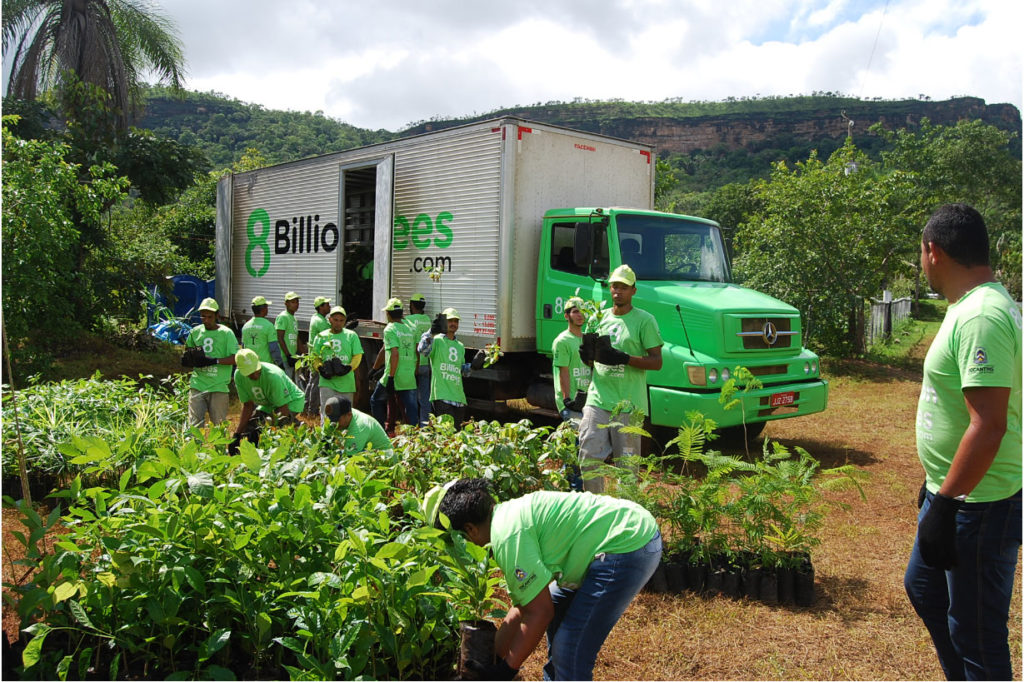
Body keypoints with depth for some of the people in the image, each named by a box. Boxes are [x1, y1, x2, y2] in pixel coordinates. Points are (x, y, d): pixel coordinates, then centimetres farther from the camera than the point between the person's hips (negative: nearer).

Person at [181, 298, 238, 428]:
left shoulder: (226, 333, -3)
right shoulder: (195, 331, 9)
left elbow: (236, 358, -10)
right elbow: (187, 350, 24)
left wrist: (215, 360, -21)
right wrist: (188, 358, 1)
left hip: (218, 386, -3)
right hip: (197, 384, 3)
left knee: (219, 425, 5)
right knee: (195, 425, 0)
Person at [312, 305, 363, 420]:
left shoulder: (352, 336, 8)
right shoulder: (321, 336, 8)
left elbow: (357, 356, 4)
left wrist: (349, 368, -15)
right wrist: (321, 369, -12)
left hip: (346, 382, 1)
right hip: (327, 382, -1)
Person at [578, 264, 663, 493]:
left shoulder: (644, 320, -1)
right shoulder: (601, 317, 14)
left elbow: (656, 361, -6)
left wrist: (623, 358, -19)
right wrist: (589, 351, -3)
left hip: (628, 403, -4)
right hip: (597, 398, 4)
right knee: (589, 457, 1)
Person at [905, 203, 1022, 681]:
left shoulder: (981, 318, -24)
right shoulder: (972, 306, 9)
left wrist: (945, 505, -25)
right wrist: (937, 488, 22)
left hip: (981, 506, -11)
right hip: (953, 490, 11)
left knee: (975, 631, 4)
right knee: (924, 587, 26)